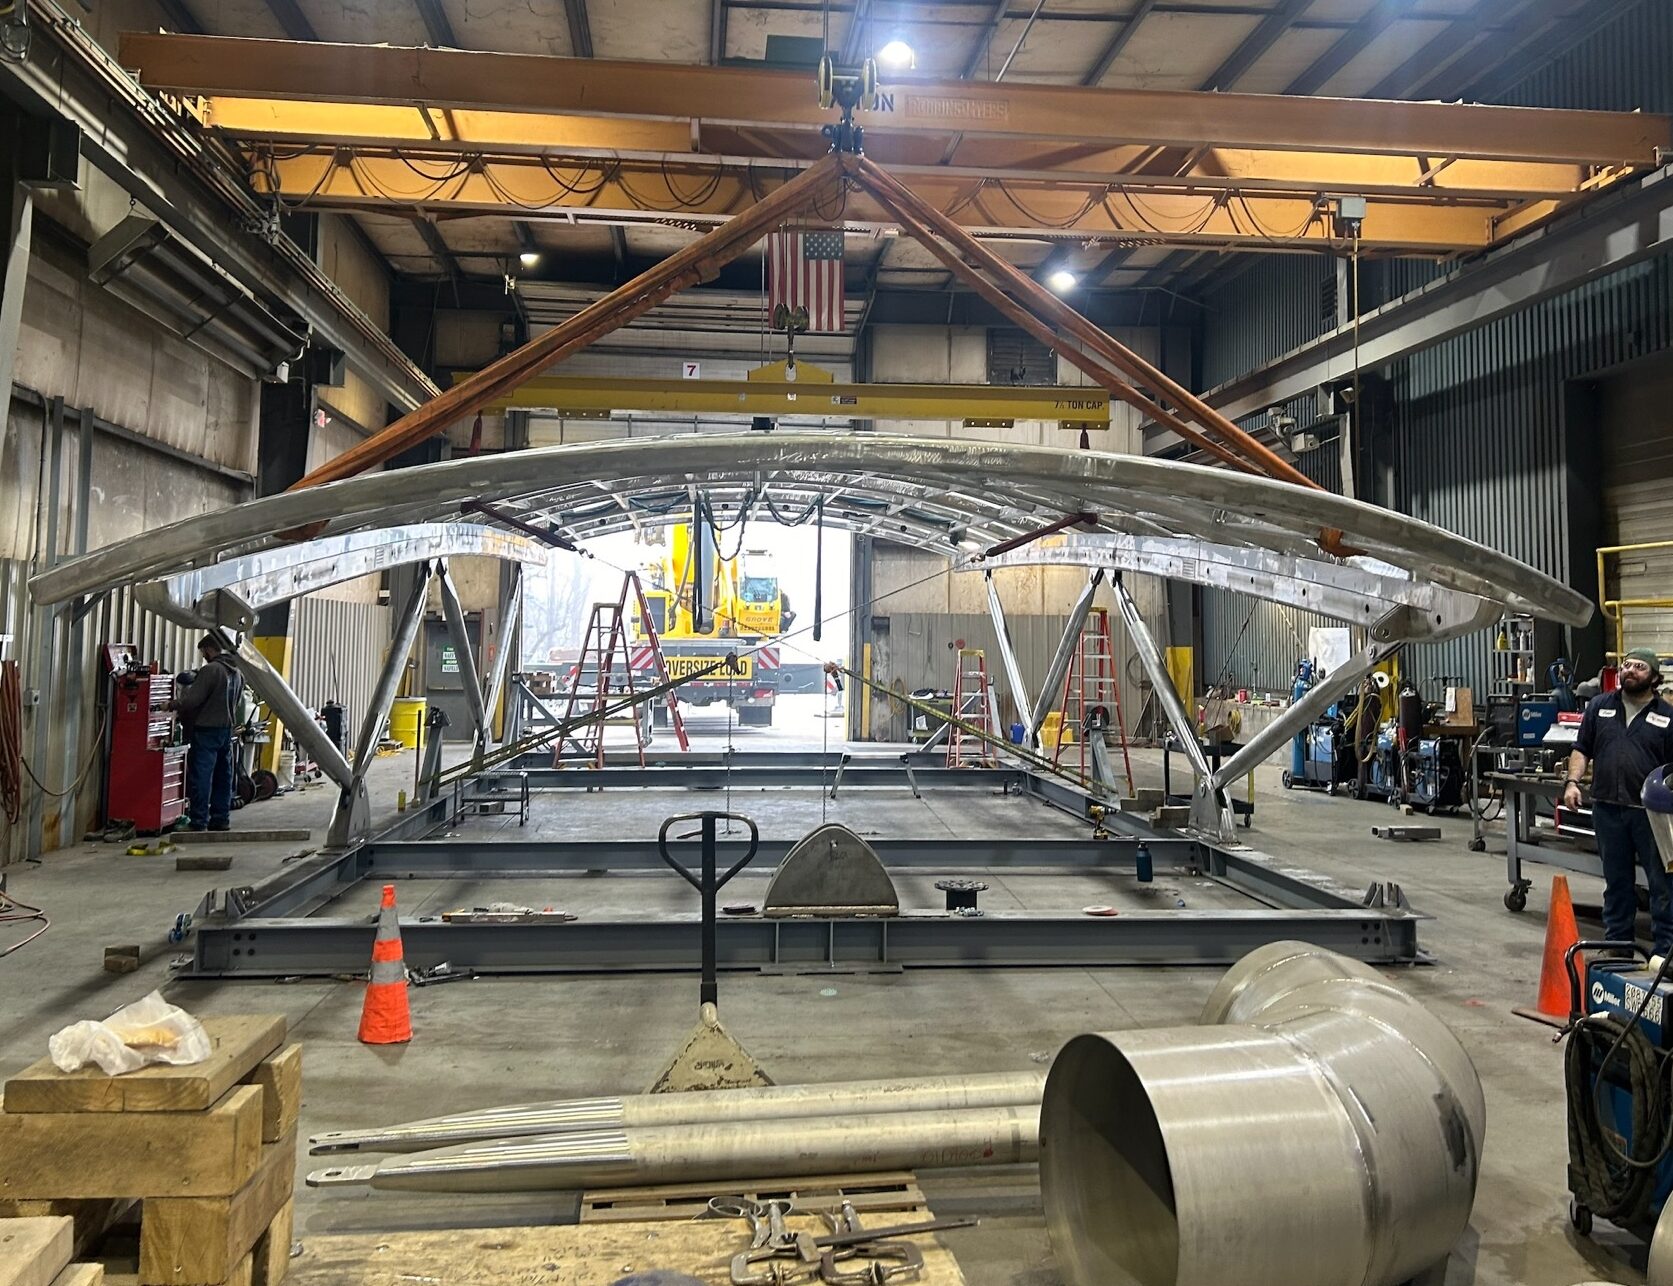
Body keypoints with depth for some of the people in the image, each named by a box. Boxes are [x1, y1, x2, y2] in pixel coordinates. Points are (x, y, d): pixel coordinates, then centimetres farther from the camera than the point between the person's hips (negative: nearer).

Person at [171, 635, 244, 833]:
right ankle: (221, 818, 16)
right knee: (223, 776, 11)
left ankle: (198, 821, -3)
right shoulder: (236, 672, 13)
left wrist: (171, 705, -3)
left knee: (201, 777, -4)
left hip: (206, 729, -8)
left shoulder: (210, 670, -14)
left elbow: (192, 699, -17)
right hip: (227, 728, 8)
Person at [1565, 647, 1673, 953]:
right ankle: (1617, 943, 23)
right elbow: (1582, 749, 9)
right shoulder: (1599, 706, 9)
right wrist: (1573, 781, -6)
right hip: (1608, 809, 2)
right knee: (1616, 882, 13)